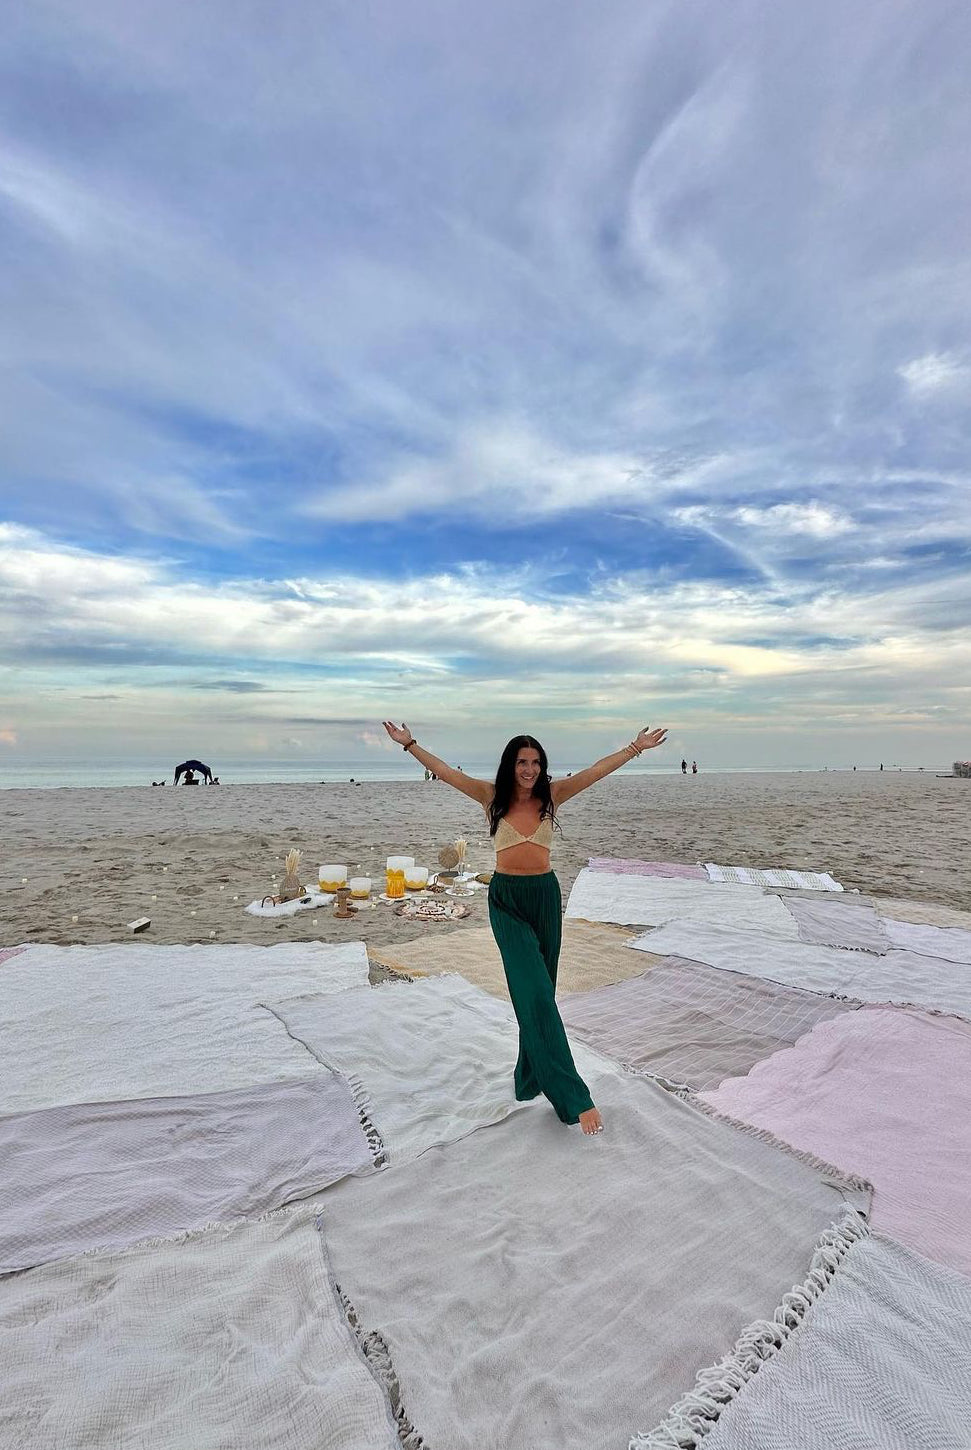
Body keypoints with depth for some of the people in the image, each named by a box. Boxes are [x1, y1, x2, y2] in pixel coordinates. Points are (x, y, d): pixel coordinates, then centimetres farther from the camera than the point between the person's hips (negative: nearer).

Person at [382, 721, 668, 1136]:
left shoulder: (551, 796, 1)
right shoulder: (493, 796, -4)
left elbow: (596, 771, -1)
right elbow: (446, 772, -7)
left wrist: (635, 748, -3)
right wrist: (409, 744, -10)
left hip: (545, 895, 3)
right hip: (506, 900, -3)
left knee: (540, 992, 13)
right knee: (535, 992, -9)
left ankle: (531, 1077, 33)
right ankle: (573, 1097, -5)